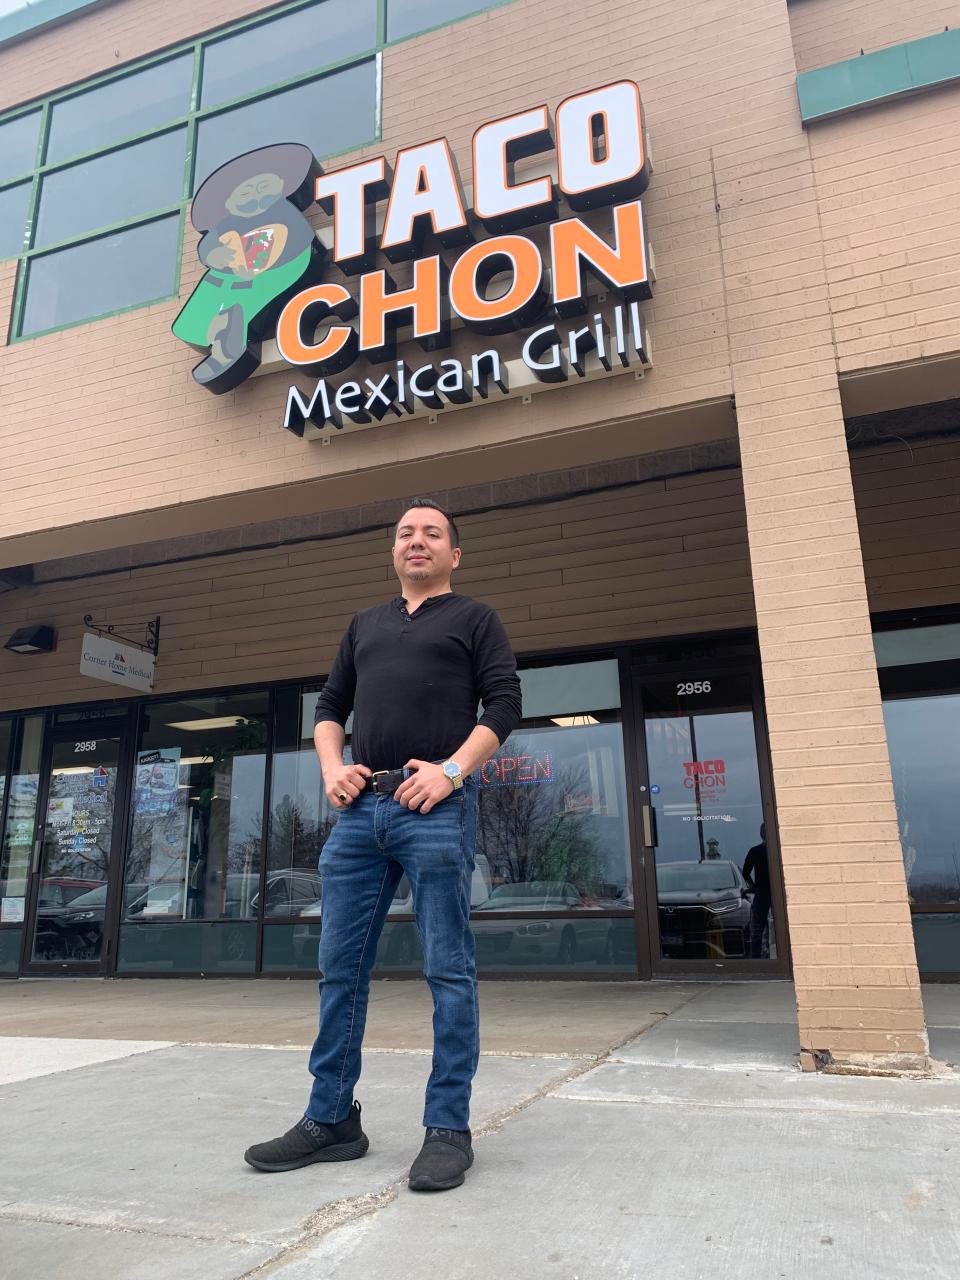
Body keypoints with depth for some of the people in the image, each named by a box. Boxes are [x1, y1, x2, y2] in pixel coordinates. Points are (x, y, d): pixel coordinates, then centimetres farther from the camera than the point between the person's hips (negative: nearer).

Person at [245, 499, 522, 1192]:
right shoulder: (366, 625, 25)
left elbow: (504, 703, -1)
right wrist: (332, 767, 4)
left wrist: (451, 770, -14)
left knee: (449, 970, 0)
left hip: (437, 809, -5)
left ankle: (449, 1129, 10)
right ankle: (331, 1120, 21)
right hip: (361, 808, 5)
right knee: (340, 966, 8)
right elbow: (330, 706, 23)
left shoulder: (474, 618, 11)